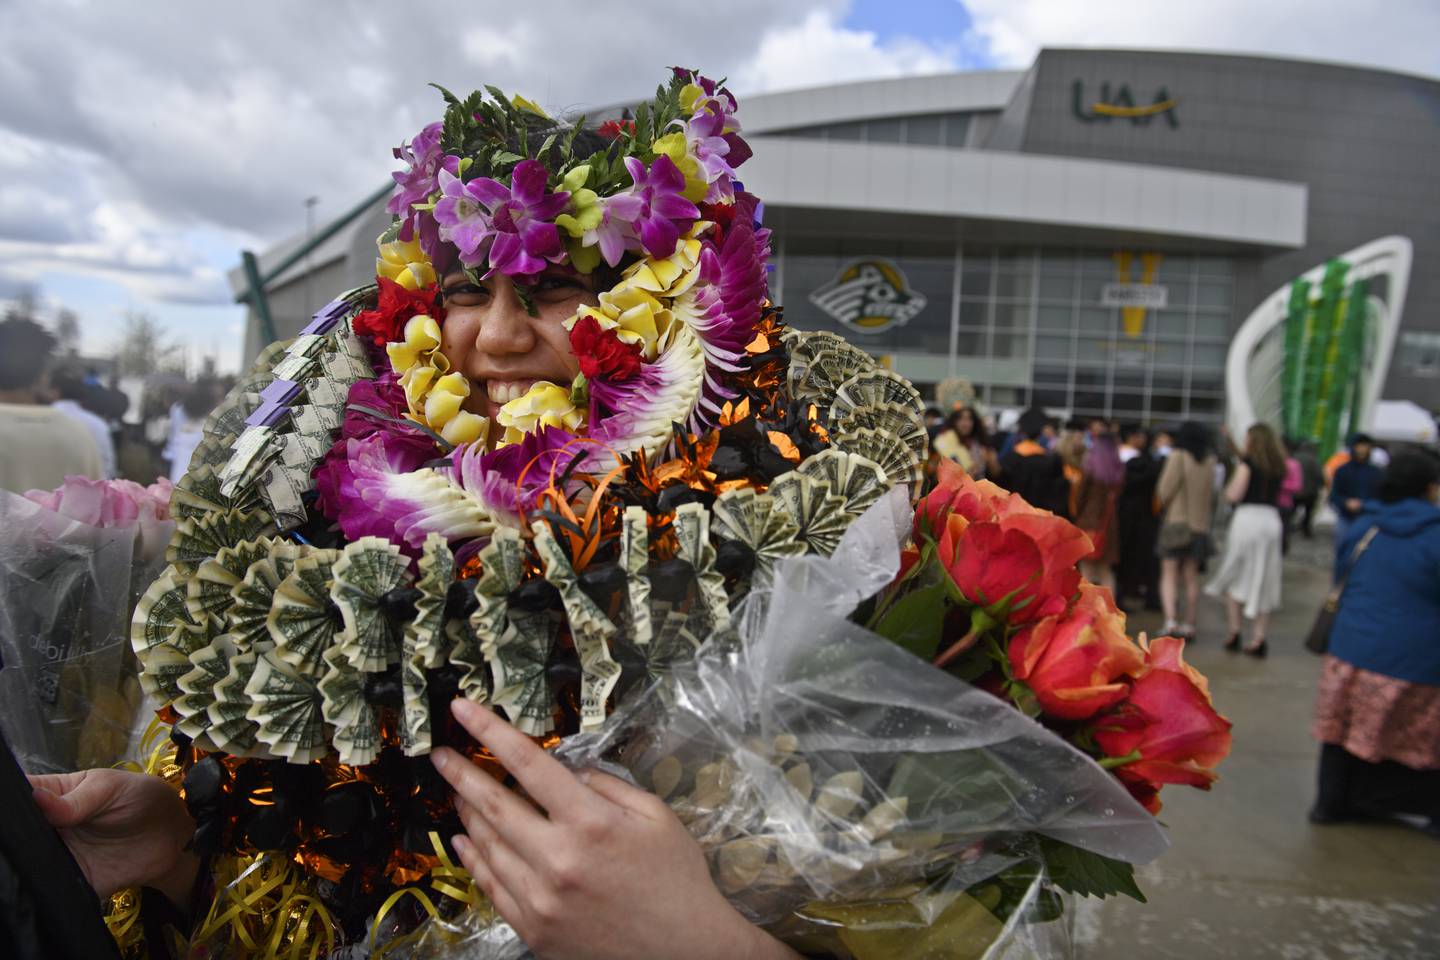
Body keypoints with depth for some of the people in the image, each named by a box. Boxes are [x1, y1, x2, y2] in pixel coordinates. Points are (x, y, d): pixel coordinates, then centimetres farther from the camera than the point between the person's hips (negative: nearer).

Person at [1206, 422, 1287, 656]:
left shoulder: (1248, 461, -6)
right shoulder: (1278, 466, 11)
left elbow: (1234, 495, -11)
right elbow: (1279, 495, 14)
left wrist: (1229, 486, 9)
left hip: (1247, 517, -5)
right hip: (1271, 520, 5)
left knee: (1236, 576, 7)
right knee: (1263, 581, 7)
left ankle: (1235, 631, 2)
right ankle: (1258, 638, 7)